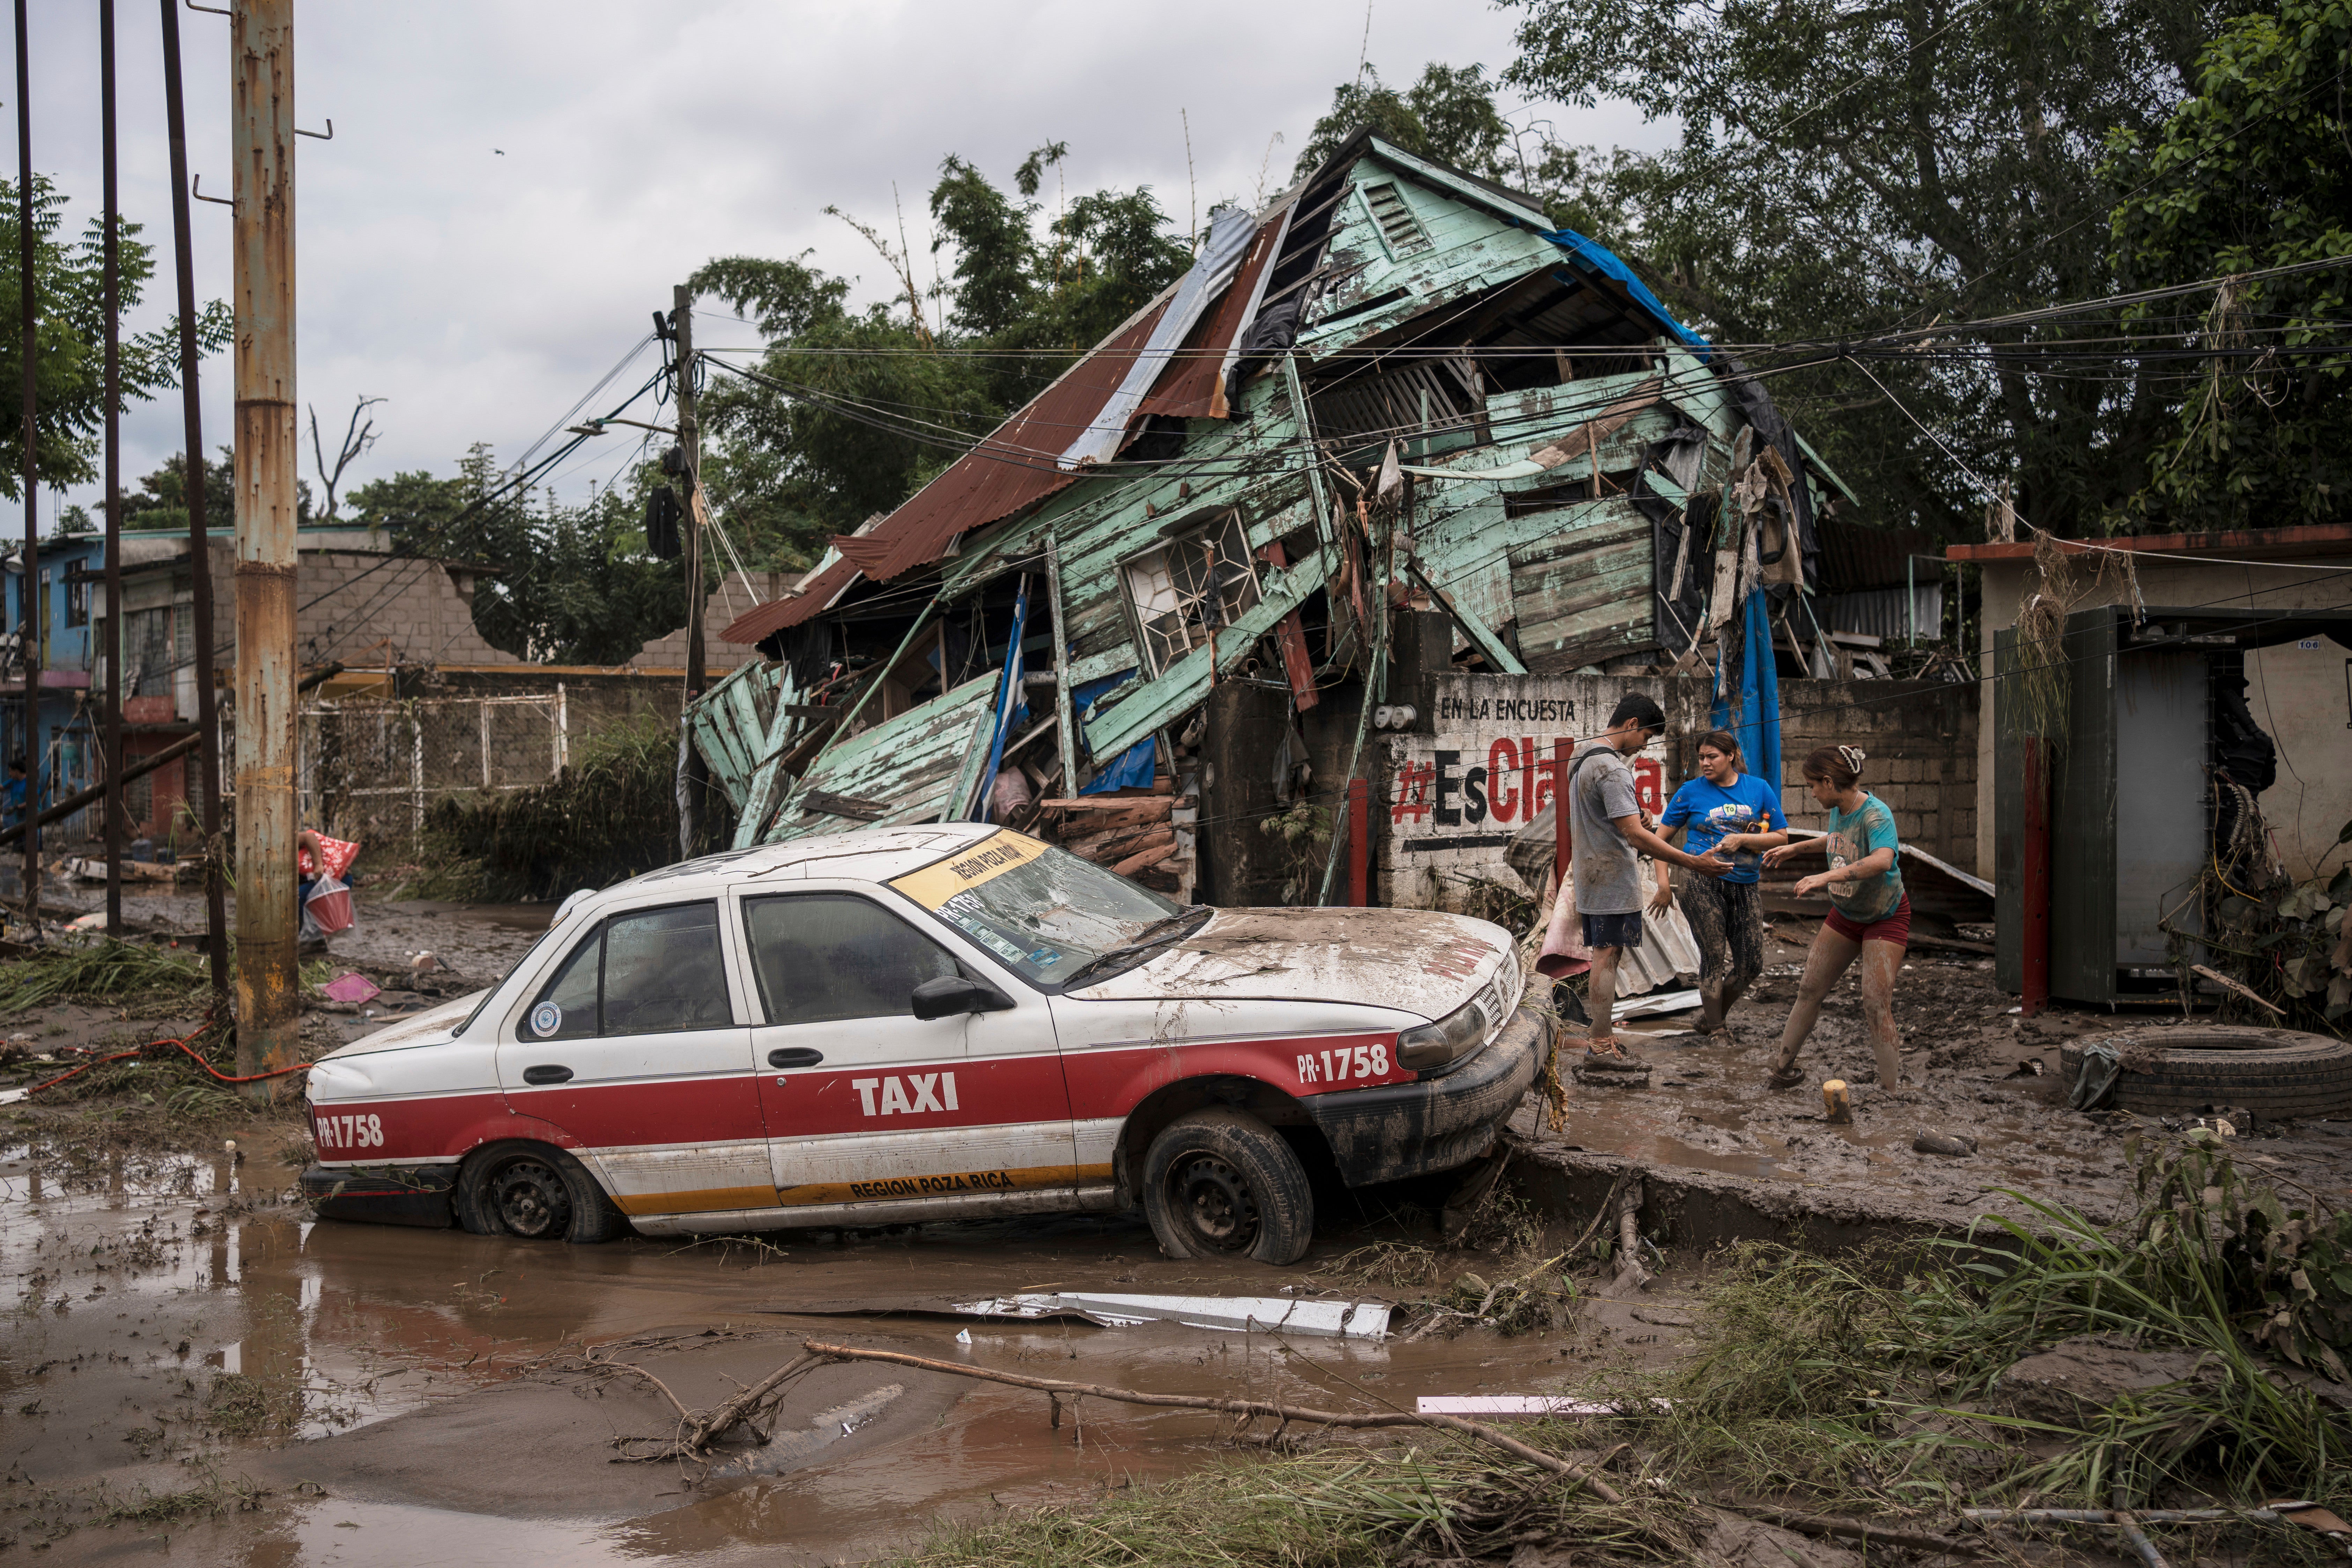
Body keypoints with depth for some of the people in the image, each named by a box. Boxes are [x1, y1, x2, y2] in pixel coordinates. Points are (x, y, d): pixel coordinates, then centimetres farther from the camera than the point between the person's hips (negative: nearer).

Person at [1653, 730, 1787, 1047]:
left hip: (1746, 886, 3)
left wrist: (1742, 840, -10)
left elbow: (1781, 837, 6)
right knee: (1714, 956, -4)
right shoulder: (1691, 791, 2)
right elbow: (1662, 837, 6)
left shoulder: (1758, 789, 6)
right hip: (1702, 884, -3)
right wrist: (1664, 885, -2)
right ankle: (1717, 1030, 10)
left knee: (1751, 964, 3)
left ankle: (1713, 1013, 26)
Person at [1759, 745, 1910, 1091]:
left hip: (1885, 917, -7)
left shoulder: (1875, 814, -30)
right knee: (1810, 989, 10)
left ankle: (1891, 1092, -7)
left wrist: (1827, 877, -57)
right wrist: (1796, 848, 21)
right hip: (1845, 914, 7)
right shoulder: (1837, 810, -5)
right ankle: (1783, 1066, 24)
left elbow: (1882, 860, -50)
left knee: (1876, 1005, -14)